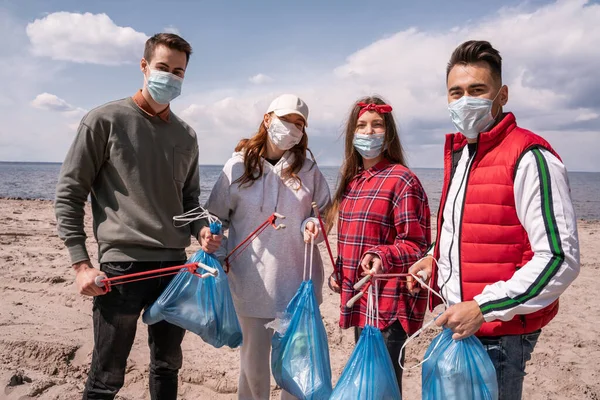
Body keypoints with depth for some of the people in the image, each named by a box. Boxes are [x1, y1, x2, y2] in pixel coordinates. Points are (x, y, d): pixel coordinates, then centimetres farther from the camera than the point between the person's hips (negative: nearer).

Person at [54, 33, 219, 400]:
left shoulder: (186, 136, 12)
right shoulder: (105, 121, -3)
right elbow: (69, 195, -3)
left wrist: (202, 229, -3)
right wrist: (81, 263, -10)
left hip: (175, 265, 5)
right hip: (122, 264, -5)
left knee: (168, 367, 17)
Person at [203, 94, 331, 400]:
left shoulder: (308, 170, 4)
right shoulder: (238, 165, 0)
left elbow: (324, 214, 11)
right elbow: (217, 217, 6)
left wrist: (313, 226, -11)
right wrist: (217, 255, -6)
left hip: (297, 278, 1)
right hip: (251, 278, -1)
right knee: (253, 352, 12)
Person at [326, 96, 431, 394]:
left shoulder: (401, 180, -13)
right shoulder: (352, 181, 11)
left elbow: (416, 245, -15)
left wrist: (383, 257, -32)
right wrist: (339, 273, 12)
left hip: (389, 305, -8)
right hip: (358, 300, 8)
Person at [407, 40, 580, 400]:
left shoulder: (529, 158, -17)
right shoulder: (459, 153, 10)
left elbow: (560, 259, -22)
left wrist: (483, 309, -24)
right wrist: (438, 260, 9)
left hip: (500, 334, -8)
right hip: (459, 325, 8)